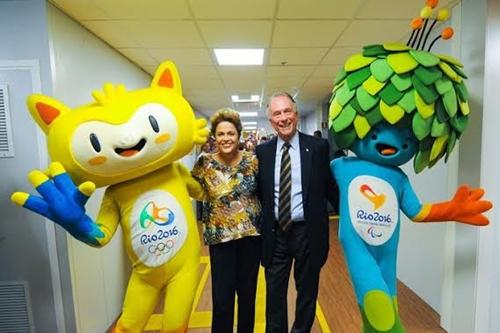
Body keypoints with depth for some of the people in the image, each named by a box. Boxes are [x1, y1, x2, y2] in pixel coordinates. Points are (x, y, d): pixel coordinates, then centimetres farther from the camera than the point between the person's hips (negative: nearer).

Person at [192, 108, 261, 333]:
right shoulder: (204, 163, -6)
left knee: (248, 294, 16)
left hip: (251, 235, 1)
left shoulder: (251, 160, -3)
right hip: (220, 238, -1)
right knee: (221, 299, 4)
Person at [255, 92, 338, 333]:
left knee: (307, 291, 20)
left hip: (307, 231, -1)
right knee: (274, 293, 18)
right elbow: (258, 191, 3)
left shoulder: (318, 147, -6)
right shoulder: (262, 151, 0)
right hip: (275, 232, 2)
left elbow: (331, 187, -2)